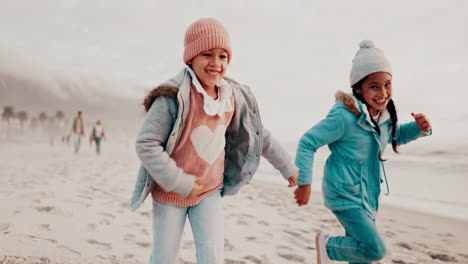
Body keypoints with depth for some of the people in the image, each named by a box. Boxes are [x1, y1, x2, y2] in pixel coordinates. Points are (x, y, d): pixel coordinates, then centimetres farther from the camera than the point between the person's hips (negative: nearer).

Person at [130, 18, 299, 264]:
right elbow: (146, 144, -24)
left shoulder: (234, 96, -5)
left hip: (210, 191, 4)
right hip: (170, 191, -3)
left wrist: (287, 166, 15)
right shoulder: (174, 96, -24)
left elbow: (259, 135, 9)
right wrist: (180, 183, -23)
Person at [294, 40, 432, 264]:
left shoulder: (385, 115, 0)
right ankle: (327, 245, 10)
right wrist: (304, 183, -19)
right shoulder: (344, 116, -25)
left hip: (368, 195, 8)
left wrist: (419, 128, 0)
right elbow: (307, 143, -19)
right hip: (344, 194, -8)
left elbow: (395, 136, 21)